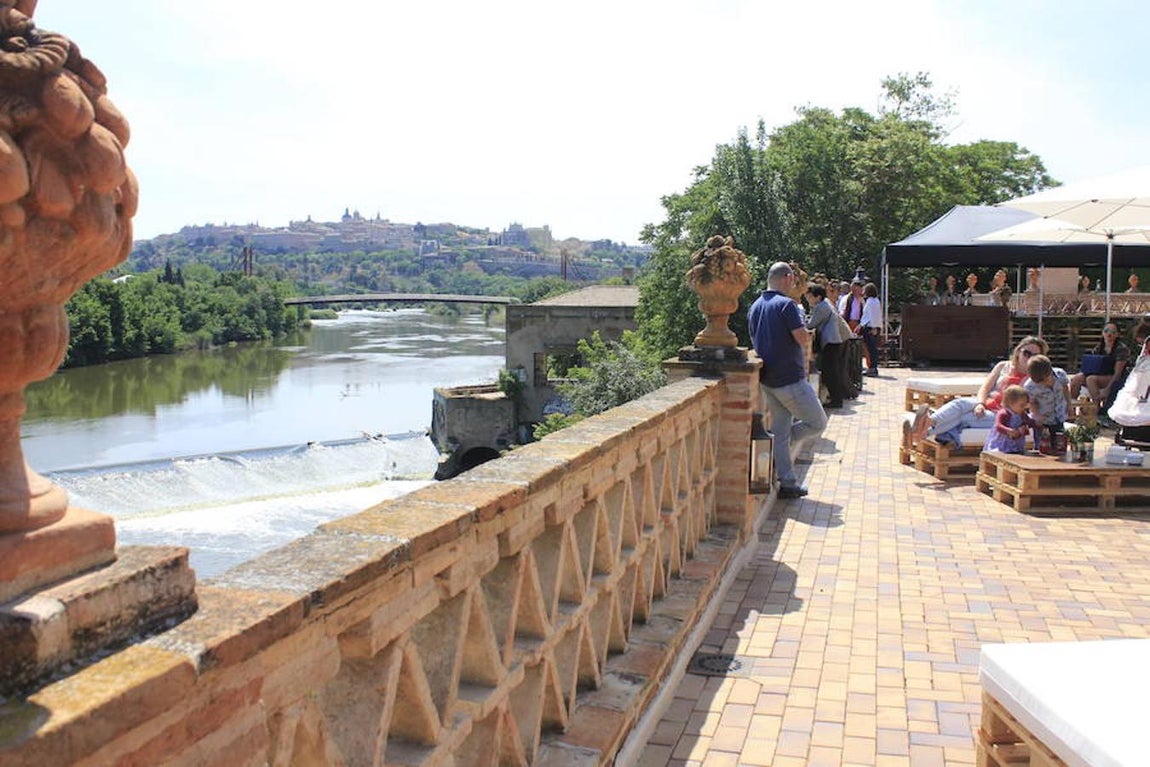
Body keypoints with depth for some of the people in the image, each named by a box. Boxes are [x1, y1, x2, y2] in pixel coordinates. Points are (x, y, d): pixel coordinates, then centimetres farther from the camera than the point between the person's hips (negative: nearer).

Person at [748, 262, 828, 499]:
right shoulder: (786, 304, -14)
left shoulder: (754, 307, 12)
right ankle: (782, 452, 1)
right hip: (789, 379, -8)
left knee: (780, 430, 10)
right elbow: (804, 339, -19)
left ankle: (787, 483, 13)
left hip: (766, 379, 8)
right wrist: (804, 329, 1)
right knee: (817, 423, 7)